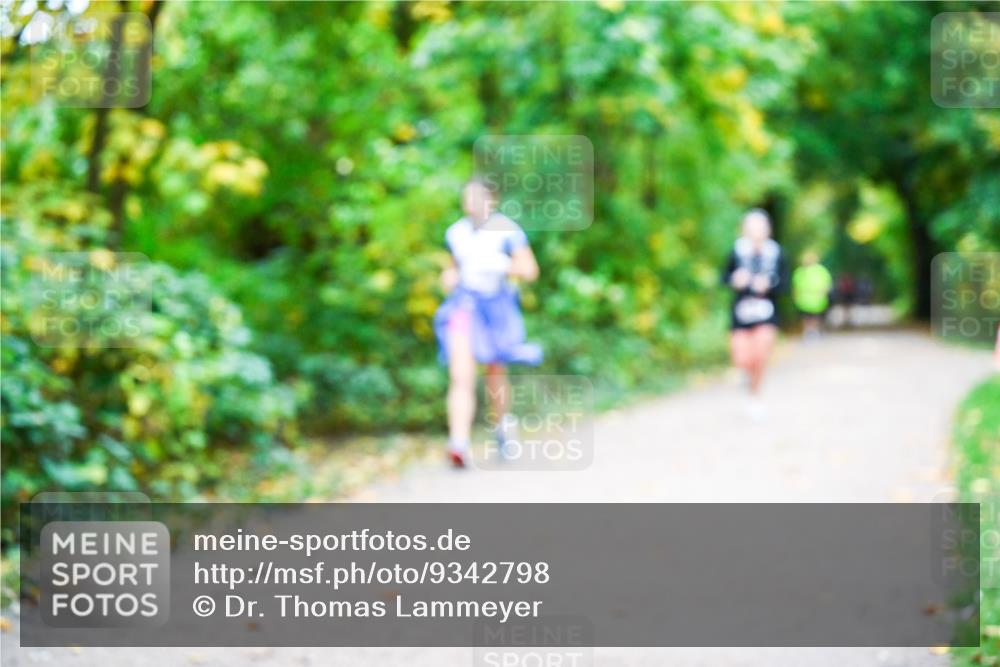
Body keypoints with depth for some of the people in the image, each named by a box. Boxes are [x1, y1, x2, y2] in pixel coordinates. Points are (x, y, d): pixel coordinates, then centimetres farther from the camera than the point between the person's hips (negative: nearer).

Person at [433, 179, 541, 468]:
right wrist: (450, 275, 3)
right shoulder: (456, 233, 6)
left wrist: (502, 266, -22)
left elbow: (530, 271, -9)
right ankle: (459, 443, -26)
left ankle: (504, 422, 46)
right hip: (464, 304, 2)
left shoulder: (507, 230, -7)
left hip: (497, 305, -1)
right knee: (461, 377, -16)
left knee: (495, 373, 17)